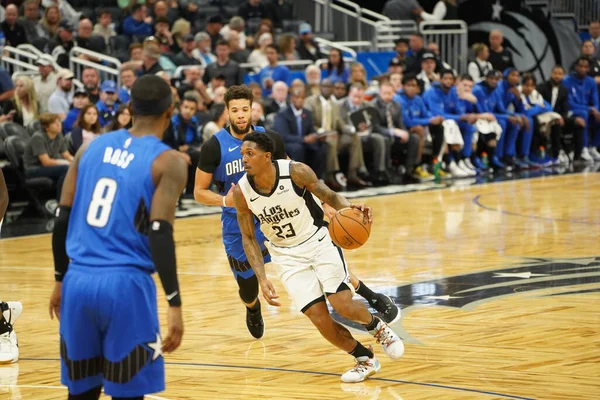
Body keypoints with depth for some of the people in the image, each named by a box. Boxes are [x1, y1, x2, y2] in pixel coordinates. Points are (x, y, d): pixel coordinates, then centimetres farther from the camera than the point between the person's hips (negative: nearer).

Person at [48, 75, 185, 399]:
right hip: (126, 285, -5)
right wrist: (174, 304, -12)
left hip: (78, 281, 5)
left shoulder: (91, 148, 11)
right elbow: (159, 235, -13)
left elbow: (62, 220, 11)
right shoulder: (167, 162, -4)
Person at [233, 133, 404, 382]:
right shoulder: (242, 192, -16)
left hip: (319, 242, -2)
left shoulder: (296, 172, -22)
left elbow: (330, 197, -8)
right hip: (288, 256, 2)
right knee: (320, 320, -9)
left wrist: (350, 208, -30)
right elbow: (249, 238, -3)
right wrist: (262, 279, -12)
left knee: (343, 306, -15)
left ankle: (376, 326, 20)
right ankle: (365, 360, 15)